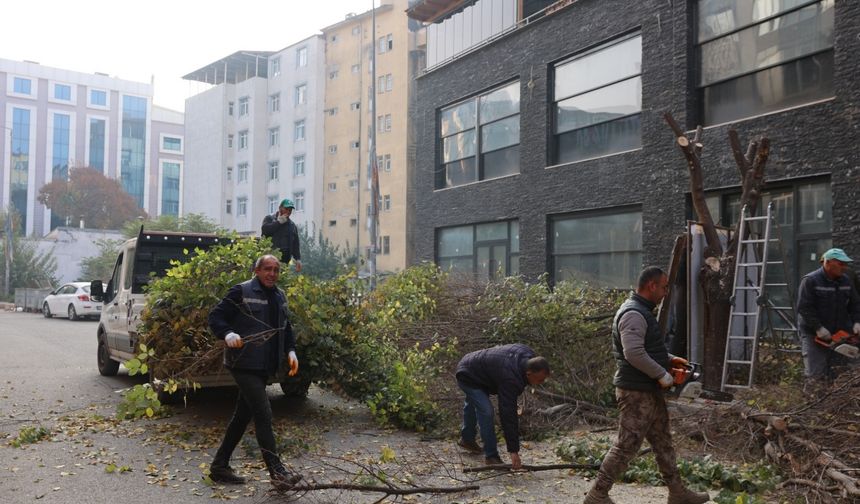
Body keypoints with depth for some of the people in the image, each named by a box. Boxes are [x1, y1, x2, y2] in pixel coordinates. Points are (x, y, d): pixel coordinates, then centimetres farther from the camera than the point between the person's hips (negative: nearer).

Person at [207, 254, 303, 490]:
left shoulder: (279, 296, 15)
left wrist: (290, 351, 11)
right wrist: (228, 334, -27)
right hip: (244, 364, -8)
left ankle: (219, 466, 26)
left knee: (243, 415, 14)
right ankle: (277, 471, -9)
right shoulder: (241, 291, -8)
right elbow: (215, 316, -9)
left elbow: (285, 327, 24)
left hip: (264, 366, 8)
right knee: (264, 413, -13)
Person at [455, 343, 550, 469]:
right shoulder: (510, 379, -39)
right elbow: (508, 415, -38)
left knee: (472, 404, 29)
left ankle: (466, 439, 53)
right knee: (486, 412, -20)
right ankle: (491, 455, -5)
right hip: (468, 377, -10)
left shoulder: (528, 355, -17)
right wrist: (513, 451, -34)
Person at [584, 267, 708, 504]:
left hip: (650, 391, 11)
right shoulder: (633, 314, -19)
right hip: (636, 392, -11)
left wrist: (670, 359, 14)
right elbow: (634, 353, -29)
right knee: (627, 445, -6)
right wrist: (662, 374, -20)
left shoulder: (642, 311, 15)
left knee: (663, 441, 17)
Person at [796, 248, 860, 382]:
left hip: (840, 334, 6)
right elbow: (804, 308, -16)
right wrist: (818, 328, -21)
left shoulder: (846, 281, 8)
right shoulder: (810, 281, -11)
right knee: (816, 376, -7)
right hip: (814, 335, -6)